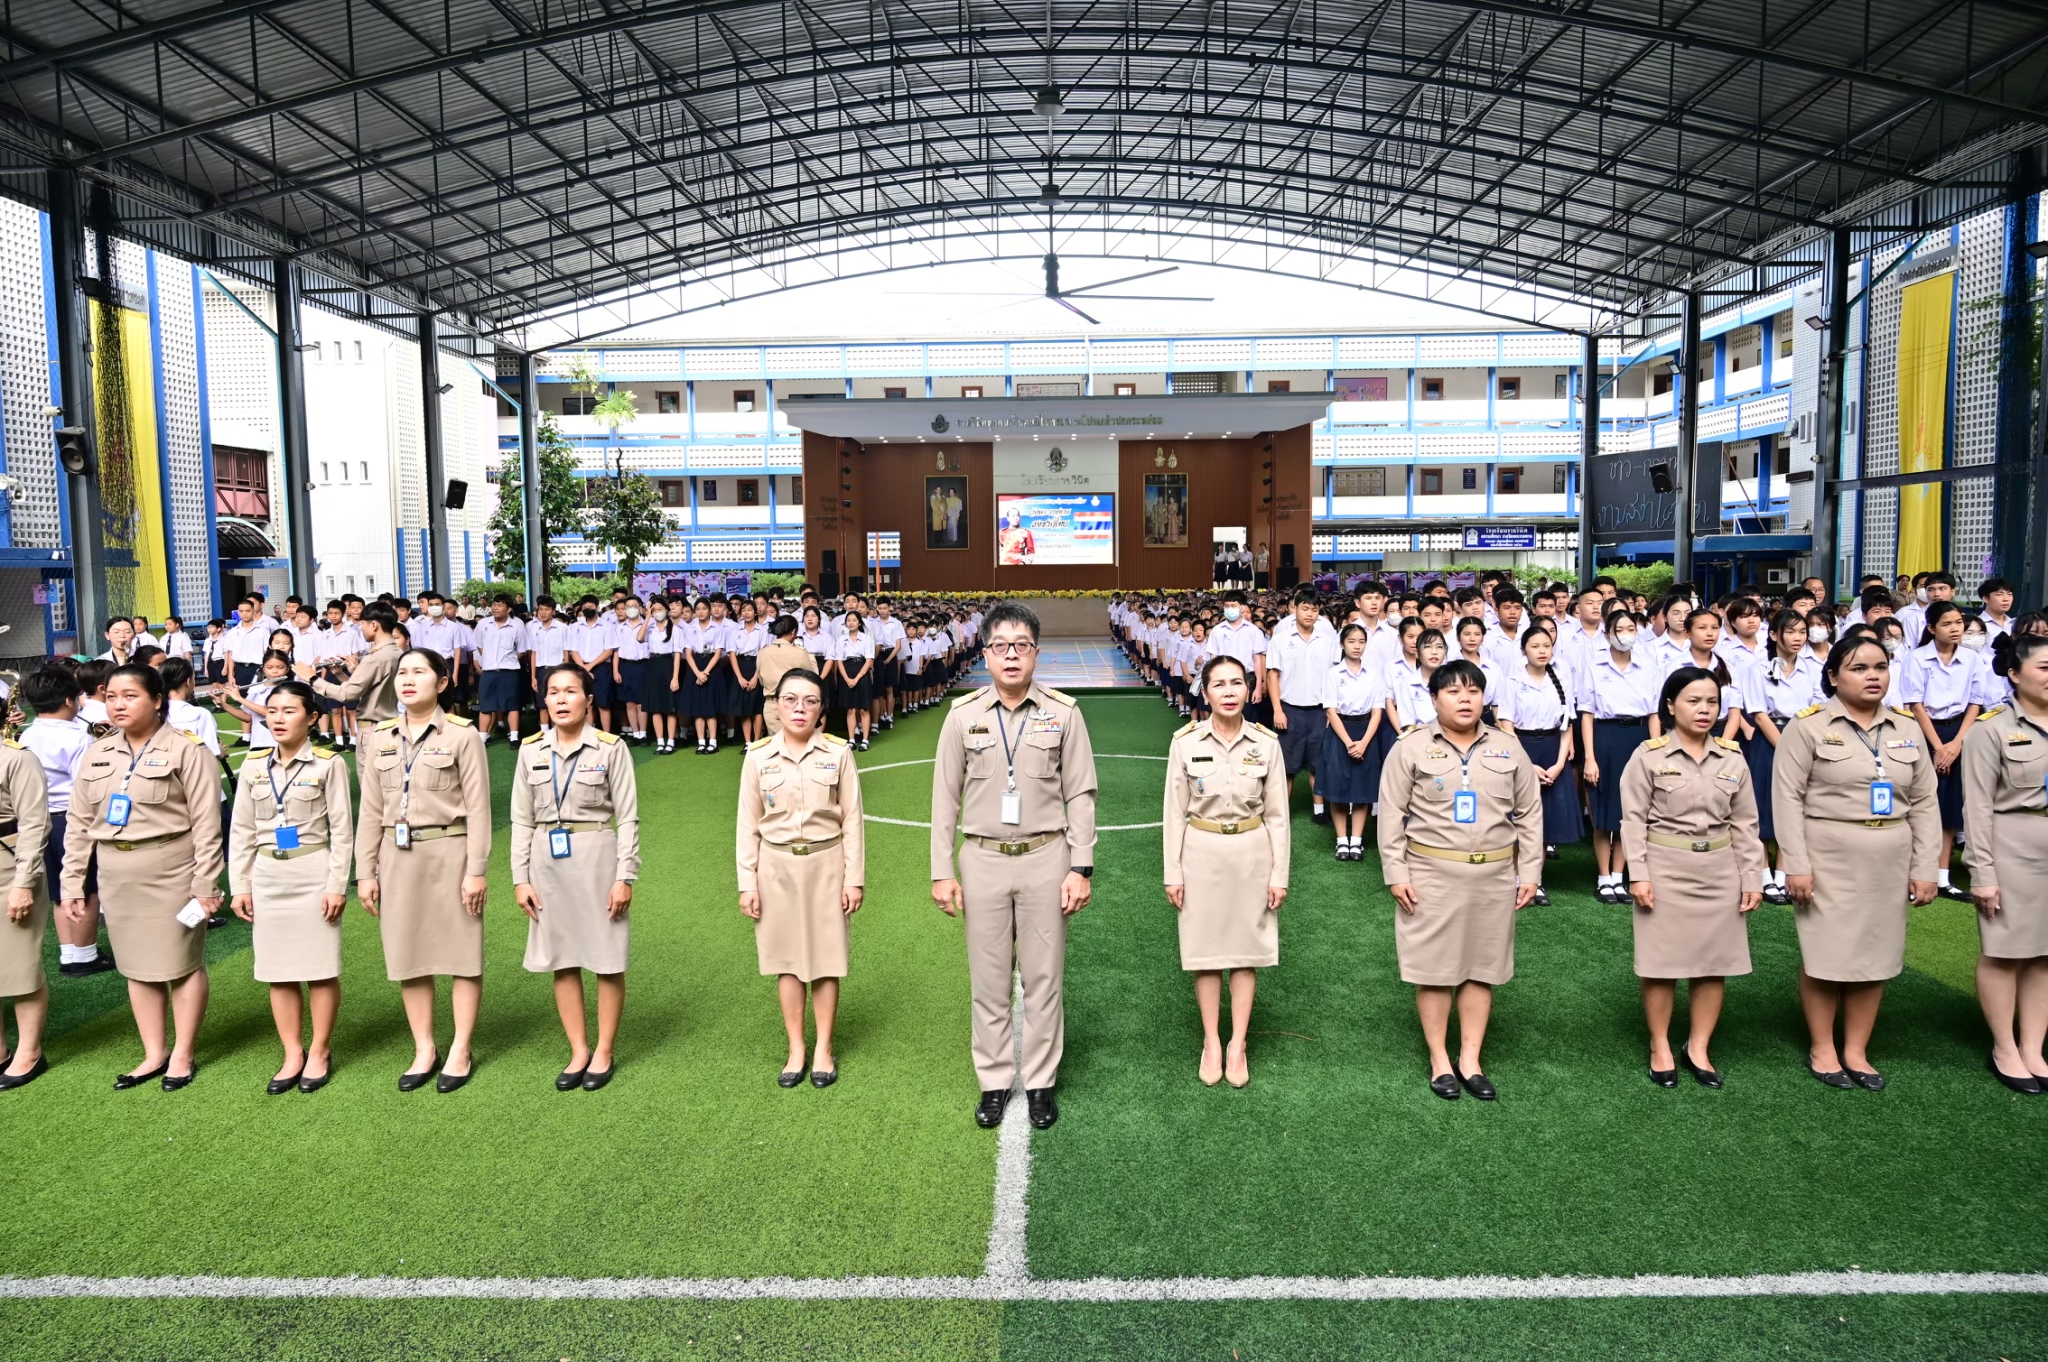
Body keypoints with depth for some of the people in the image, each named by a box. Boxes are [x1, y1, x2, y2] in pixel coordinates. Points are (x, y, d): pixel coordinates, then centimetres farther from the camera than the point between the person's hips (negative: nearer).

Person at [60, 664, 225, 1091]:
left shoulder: (185, 751, -10)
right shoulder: (96, 754, 8)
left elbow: (206, 824, -11)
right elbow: (79, 823, 12)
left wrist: (205, 884, -14)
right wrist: (72, 883, 8)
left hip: (170, 871, -6)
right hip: (116, 874, 6)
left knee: (181, 964, 4)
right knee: (137, 965, 13)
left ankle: (182, 1055, 17)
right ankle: (155, 1053, 25)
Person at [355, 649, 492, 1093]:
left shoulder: (462, 736, -6)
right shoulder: (380, 738, 8)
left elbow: (478, 809, -8)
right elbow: (371, 811, 9)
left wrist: (476, 870, -12)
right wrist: (365, 872, 6)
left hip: (449, 853, -4)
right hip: (398, 856, 5)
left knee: (462, 954, 3)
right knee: (407, 956, 10)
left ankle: (460, 1052, 16)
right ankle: (424, 1050, 23)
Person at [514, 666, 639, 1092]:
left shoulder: (610, 748, -7)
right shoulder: (531, 750, 4)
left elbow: (627, 818, -6)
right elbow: (522, 819, 7)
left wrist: (625, 877, -10)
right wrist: (520, 878, 3)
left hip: (596, 855, -4)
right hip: (548, 858, 4)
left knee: (607, 959, 4)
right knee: (561, 959, 10)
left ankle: (604, 1052, 19)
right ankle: (578, 1051, 23)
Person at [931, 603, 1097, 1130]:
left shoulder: (1063, 713, -3)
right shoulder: (963, 715, 0)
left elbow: (1080, 795, -1)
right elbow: (945, 797, 4)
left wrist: (1080, 868, -5)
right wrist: (941, 872, 1)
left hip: (1045, 859, -1)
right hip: (983, 860, 1)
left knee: (1044, 977, 8)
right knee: (988, 979, 9)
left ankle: (1041, 1082, 22)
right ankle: (994, 1081, 24)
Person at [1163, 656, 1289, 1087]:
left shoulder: (1267, 743, -6)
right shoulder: (1185, 742, -8)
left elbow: (1277, 815, 0)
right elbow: (1175, 813, -3)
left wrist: (1279, 874, -1)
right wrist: (1173, 872, -3)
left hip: (1252, 855, 1)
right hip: (1201, 855, -1)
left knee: (1247, 948, 9)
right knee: (1206, 949, 8)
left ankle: (1238, 1044, 22)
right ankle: (1211, 1042, 23)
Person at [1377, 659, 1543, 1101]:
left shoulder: (1508, 748, 5)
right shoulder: (1411, 747, -5)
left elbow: (1529, 814, 9)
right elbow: (1392, 814, -4)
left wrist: (1530, 872, 4)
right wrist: (1396, 873, -9)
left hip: (1494, 876, 3)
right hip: (1431, 875, -3)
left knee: (1483, 966, 10)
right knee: (1434, 966, 4)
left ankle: (1470, 1059, 22)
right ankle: (1439, 1059, 18)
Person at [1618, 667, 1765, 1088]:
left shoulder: (1733, 757, 4)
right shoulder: (1649, 755, -7)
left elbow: (1745, 824, 8)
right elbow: (1634, 819, -6)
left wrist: (1752, 877, 4)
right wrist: (1639, 874, -12)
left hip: (1720, 871, 4)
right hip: (1665, 868, -3)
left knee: (1715, 961, 8)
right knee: (1662, 961, 3)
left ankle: (1698, 1047, 22)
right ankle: (1660, 1048, 17)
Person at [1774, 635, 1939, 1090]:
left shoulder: (1907, 729, 8)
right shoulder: (1809, 726, -7)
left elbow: (1924, 804, 9)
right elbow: (1787, 798, -10)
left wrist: (1924, 868, 4)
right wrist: (1796, 864, -15)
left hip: (1889, 864, 5)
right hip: (1828, 861, -5)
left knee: (1875, 955, 10)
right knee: (1825, 954, 2)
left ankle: (1856, 1051, 22)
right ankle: (1822, 1049, 17)